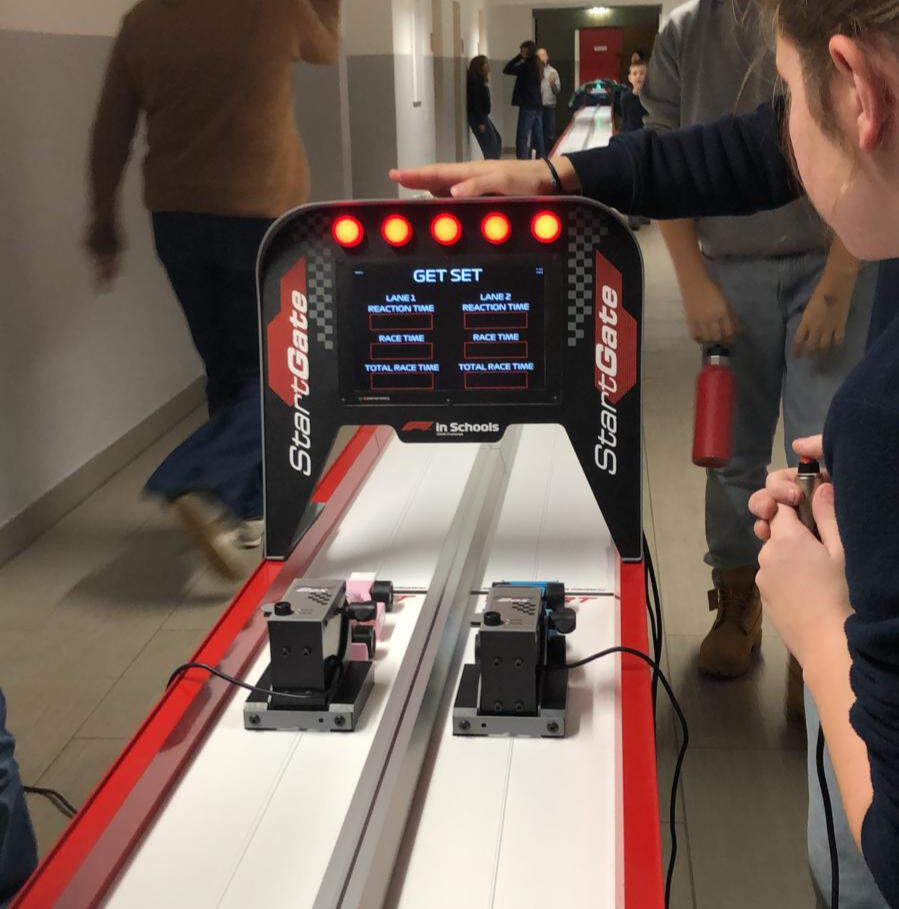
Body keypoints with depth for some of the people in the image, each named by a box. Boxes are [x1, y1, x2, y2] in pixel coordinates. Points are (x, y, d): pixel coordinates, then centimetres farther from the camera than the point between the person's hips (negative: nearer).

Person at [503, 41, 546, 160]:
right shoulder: (537, 65, 11)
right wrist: (521, 57, 14)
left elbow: (507, 70, -11)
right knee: (538, 138, 12)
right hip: (537, 105, 9)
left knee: (522, 138, -10)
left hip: (528, 106, -9)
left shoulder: (527, 65, -14)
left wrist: (519, 56, -4)